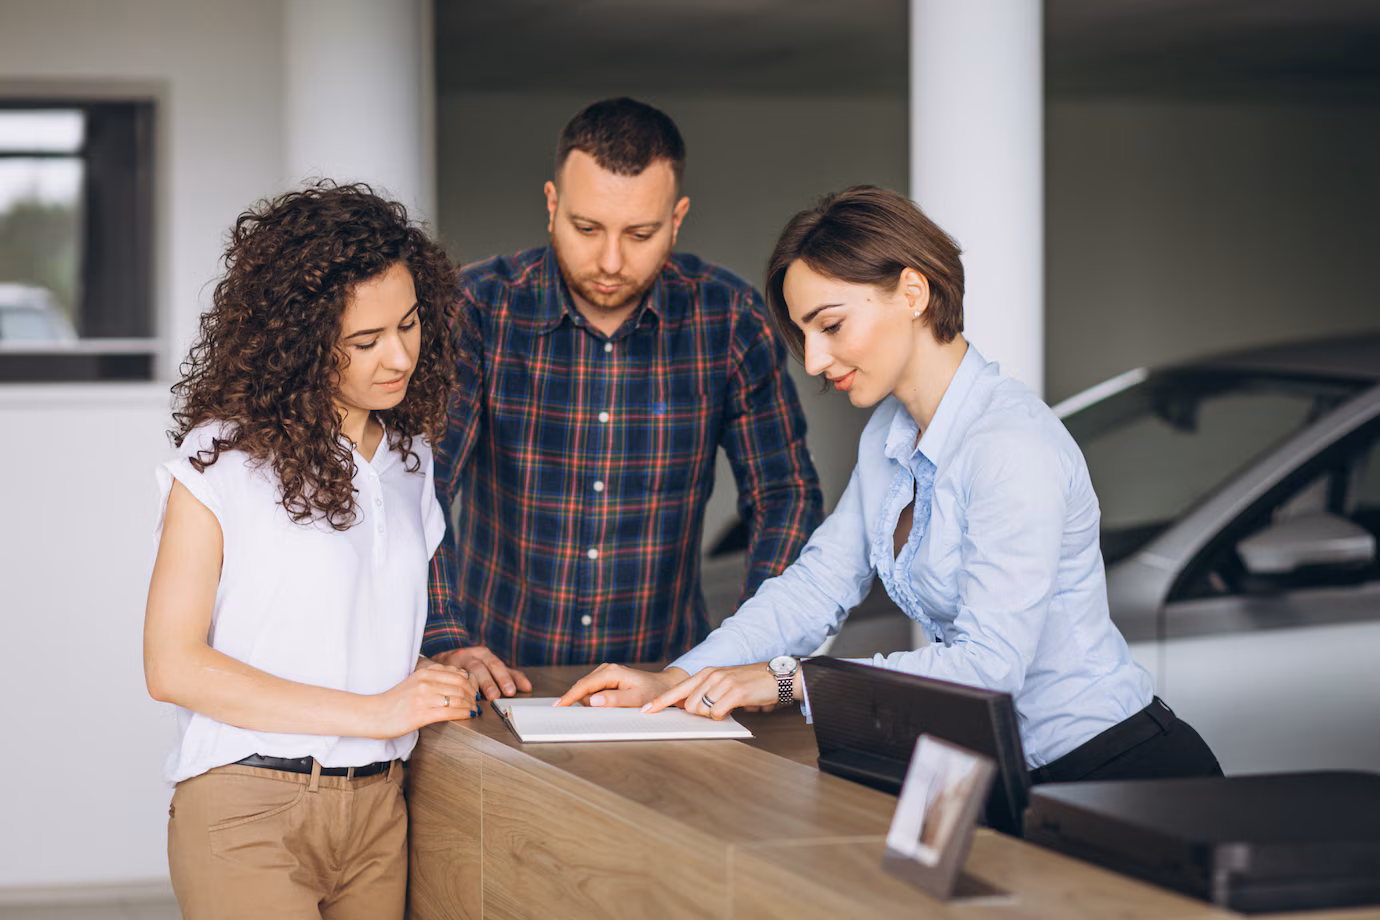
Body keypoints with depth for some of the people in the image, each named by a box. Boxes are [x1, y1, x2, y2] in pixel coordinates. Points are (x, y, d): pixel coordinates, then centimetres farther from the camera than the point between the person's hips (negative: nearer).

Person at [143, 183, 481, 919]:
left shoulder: (409, 458, 13)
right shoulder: (221, 458, -7)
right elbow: (173, 666, -11)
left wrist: (443, 672, 3)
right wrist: (374, 712, -13)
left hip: (377, 815, 6)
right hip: (246, 810, -6)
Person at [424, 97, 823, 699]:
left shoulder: (728, 318, -1)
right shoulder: (480, 309, -6)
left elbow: (785, 497, 6)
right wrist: (445, 645, -22)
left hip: (666, 676, 2)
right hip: (503, 676, -1)